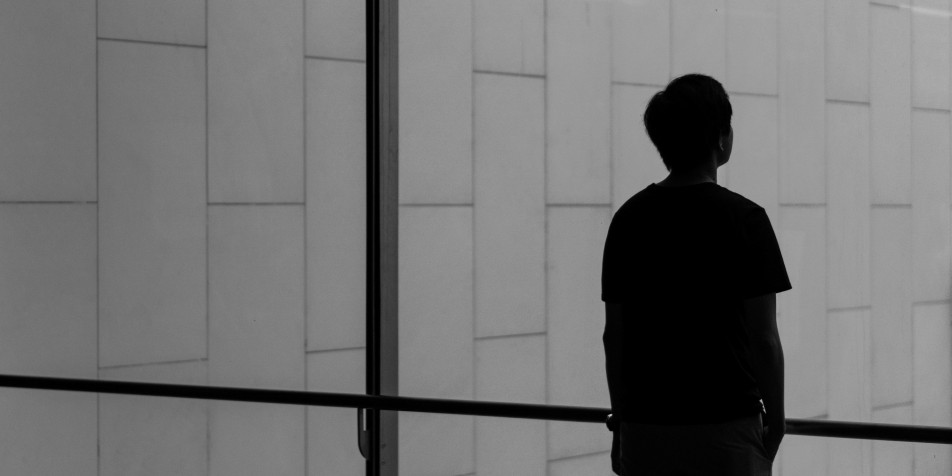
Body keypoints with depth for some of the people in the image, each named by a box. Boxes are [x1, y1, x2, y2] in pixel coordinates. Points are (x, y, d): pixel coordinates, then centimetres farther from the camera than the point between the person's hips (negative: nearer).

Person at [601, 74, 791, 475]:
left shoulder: (628, 219, 3)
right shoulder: (743, 218, -9)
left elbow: (613, 334, 6)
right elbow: (763, 338, -9)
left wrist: (620, 417, 15)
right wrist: (775, 418, 3)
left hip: (643, 425, 4)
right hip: (725, 424, -4)